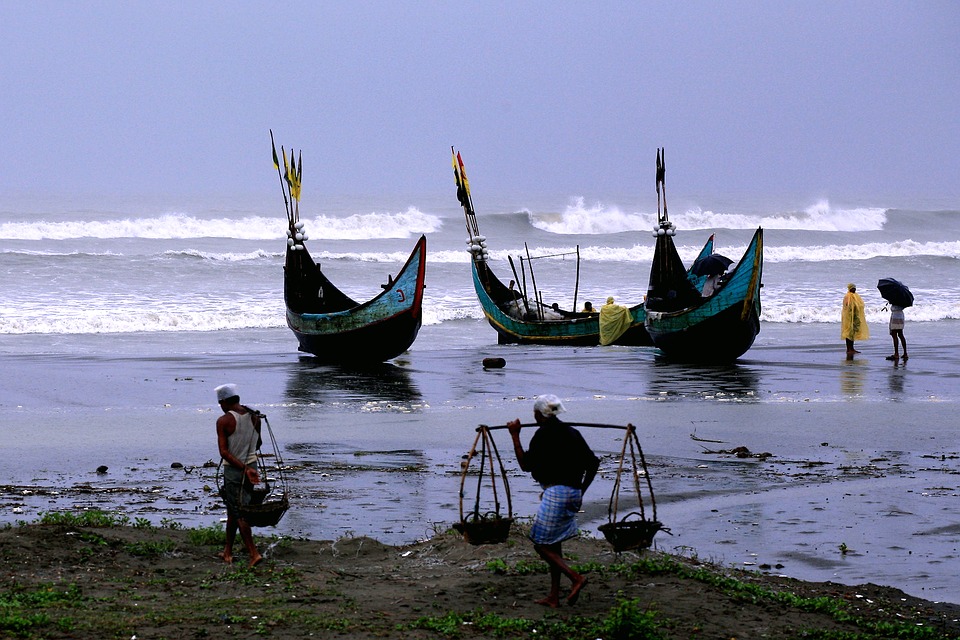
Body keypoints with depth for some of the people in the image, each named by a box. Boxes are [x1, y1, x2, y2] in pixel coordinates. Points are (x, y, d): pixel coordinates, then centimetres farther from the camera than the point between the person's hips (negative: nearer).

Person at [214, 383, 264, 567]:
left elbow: (224, 452, -20)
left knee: (239, 514, -3)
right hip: (252, 465, 6)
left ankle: (254, 553, -12)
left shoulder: (223, 421, -13)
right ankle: (227, 551, 26)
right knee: (232, 511, 18)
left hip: (233, 469, -6)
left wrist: (244, 469, -22)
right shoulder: (254, 417, 2)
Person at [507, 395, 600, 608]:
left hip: (555, 492, -8)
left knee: (541, 544, -1)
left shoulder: (544, 433, -9)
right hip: (574, 493, 8)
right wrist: (581, 491, 22)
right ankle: (554, 596, 14)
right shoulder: (571, 432, 14)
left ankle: (576, 578, -13)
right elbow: (593, 463, 14)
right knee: (553, 544, 15)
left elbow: (526, 464, -8)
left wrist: (515, 436, -3)